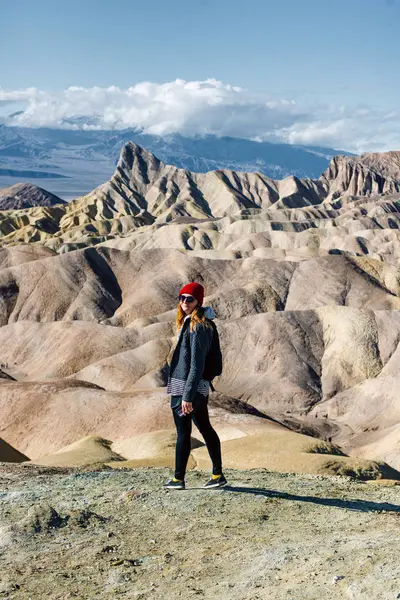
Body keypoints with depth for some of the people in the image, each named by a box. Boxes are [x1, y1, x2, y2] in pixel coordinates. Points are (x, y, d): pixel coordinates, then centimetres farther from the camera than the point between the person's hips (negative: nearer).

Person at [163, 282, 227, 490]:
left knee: (183, 433, 1)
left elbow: (196, 365, -22)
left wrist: (187, 396, -23)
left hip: (186, 388, -10)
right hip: (200, 388, 10)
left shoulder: (197, 327, -17)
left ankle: (178, 479, 12)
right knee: (205, 429, 14)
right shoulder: (188, 323, 13)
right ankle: (217, 475, 23)